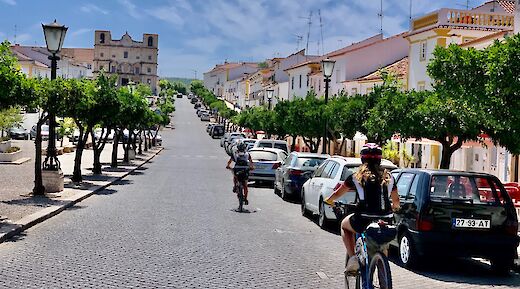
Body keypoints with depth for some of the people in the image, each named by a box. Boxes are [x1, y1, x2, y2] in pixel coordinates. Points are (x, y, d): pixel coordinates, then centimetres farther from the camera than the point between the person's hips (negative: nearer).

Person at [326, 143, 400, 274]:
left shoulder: (357, 176, 3)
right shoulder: (388, 177, 9)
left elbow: (338, 193, 14)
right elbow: (396, 202, 16)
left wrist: (329, 200, 36)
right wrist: (393, 207, 40)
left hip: (363, 221, -3)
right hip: (385, 222, 3)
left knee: (344, 225, 28)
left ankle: (352, 258, 11)